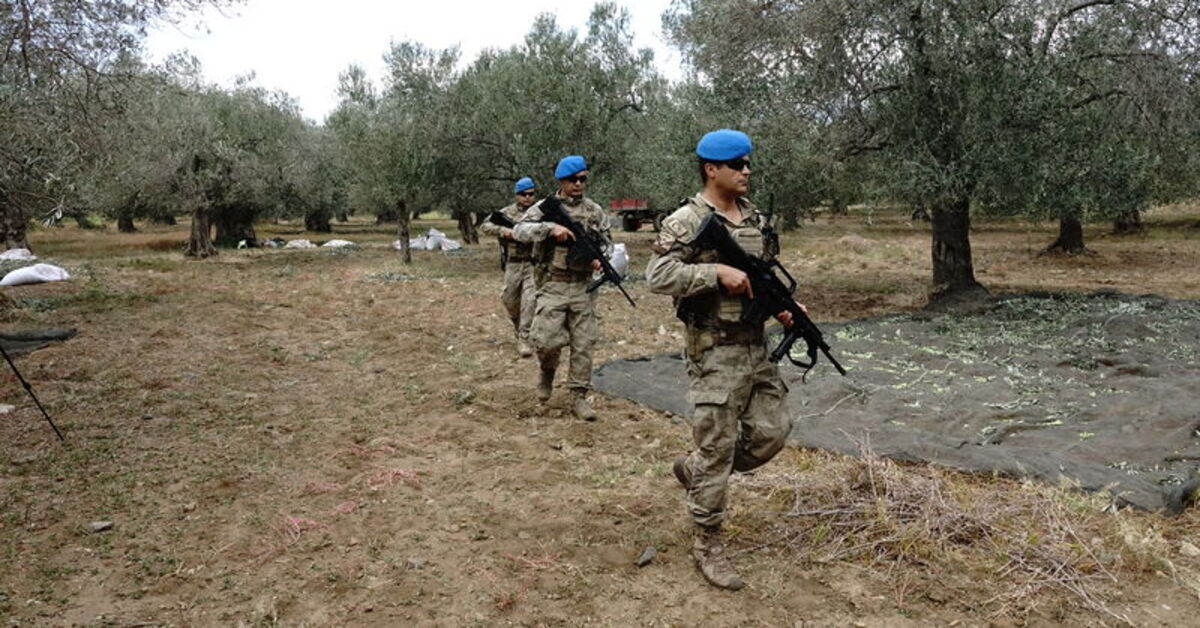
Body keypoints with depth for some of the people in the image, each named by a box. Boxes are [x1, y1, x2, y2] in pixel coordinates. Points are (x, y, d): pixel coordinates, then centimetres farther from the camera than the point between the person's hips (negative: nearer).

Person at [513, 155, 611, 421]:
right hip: (552, 286, -3)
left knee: (583, 344, 3)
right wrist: (551, 227, -28)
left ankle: (579, 397, 13)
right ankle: (547, 371, 23)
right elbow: (520, 231, -14)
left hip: (583, 287, 3)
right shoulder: (545, 207, 0)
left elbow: (607, 241, 16)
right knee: (546, 340, -11)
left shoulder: (594, 210, 9)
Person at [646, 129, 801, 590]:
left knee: (772, 431, 9)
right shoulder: (686, 222, -10)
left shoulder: (757, 220, 12)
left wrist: (783, 304, 2)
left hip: (757, 346, 7)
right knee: (718, 446, -1)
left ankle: (693, 470, 31)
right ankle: (707, 543, 15)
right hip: (714, 351, -7)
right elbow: (657, 277, -21)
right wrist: (717, 271, -25)